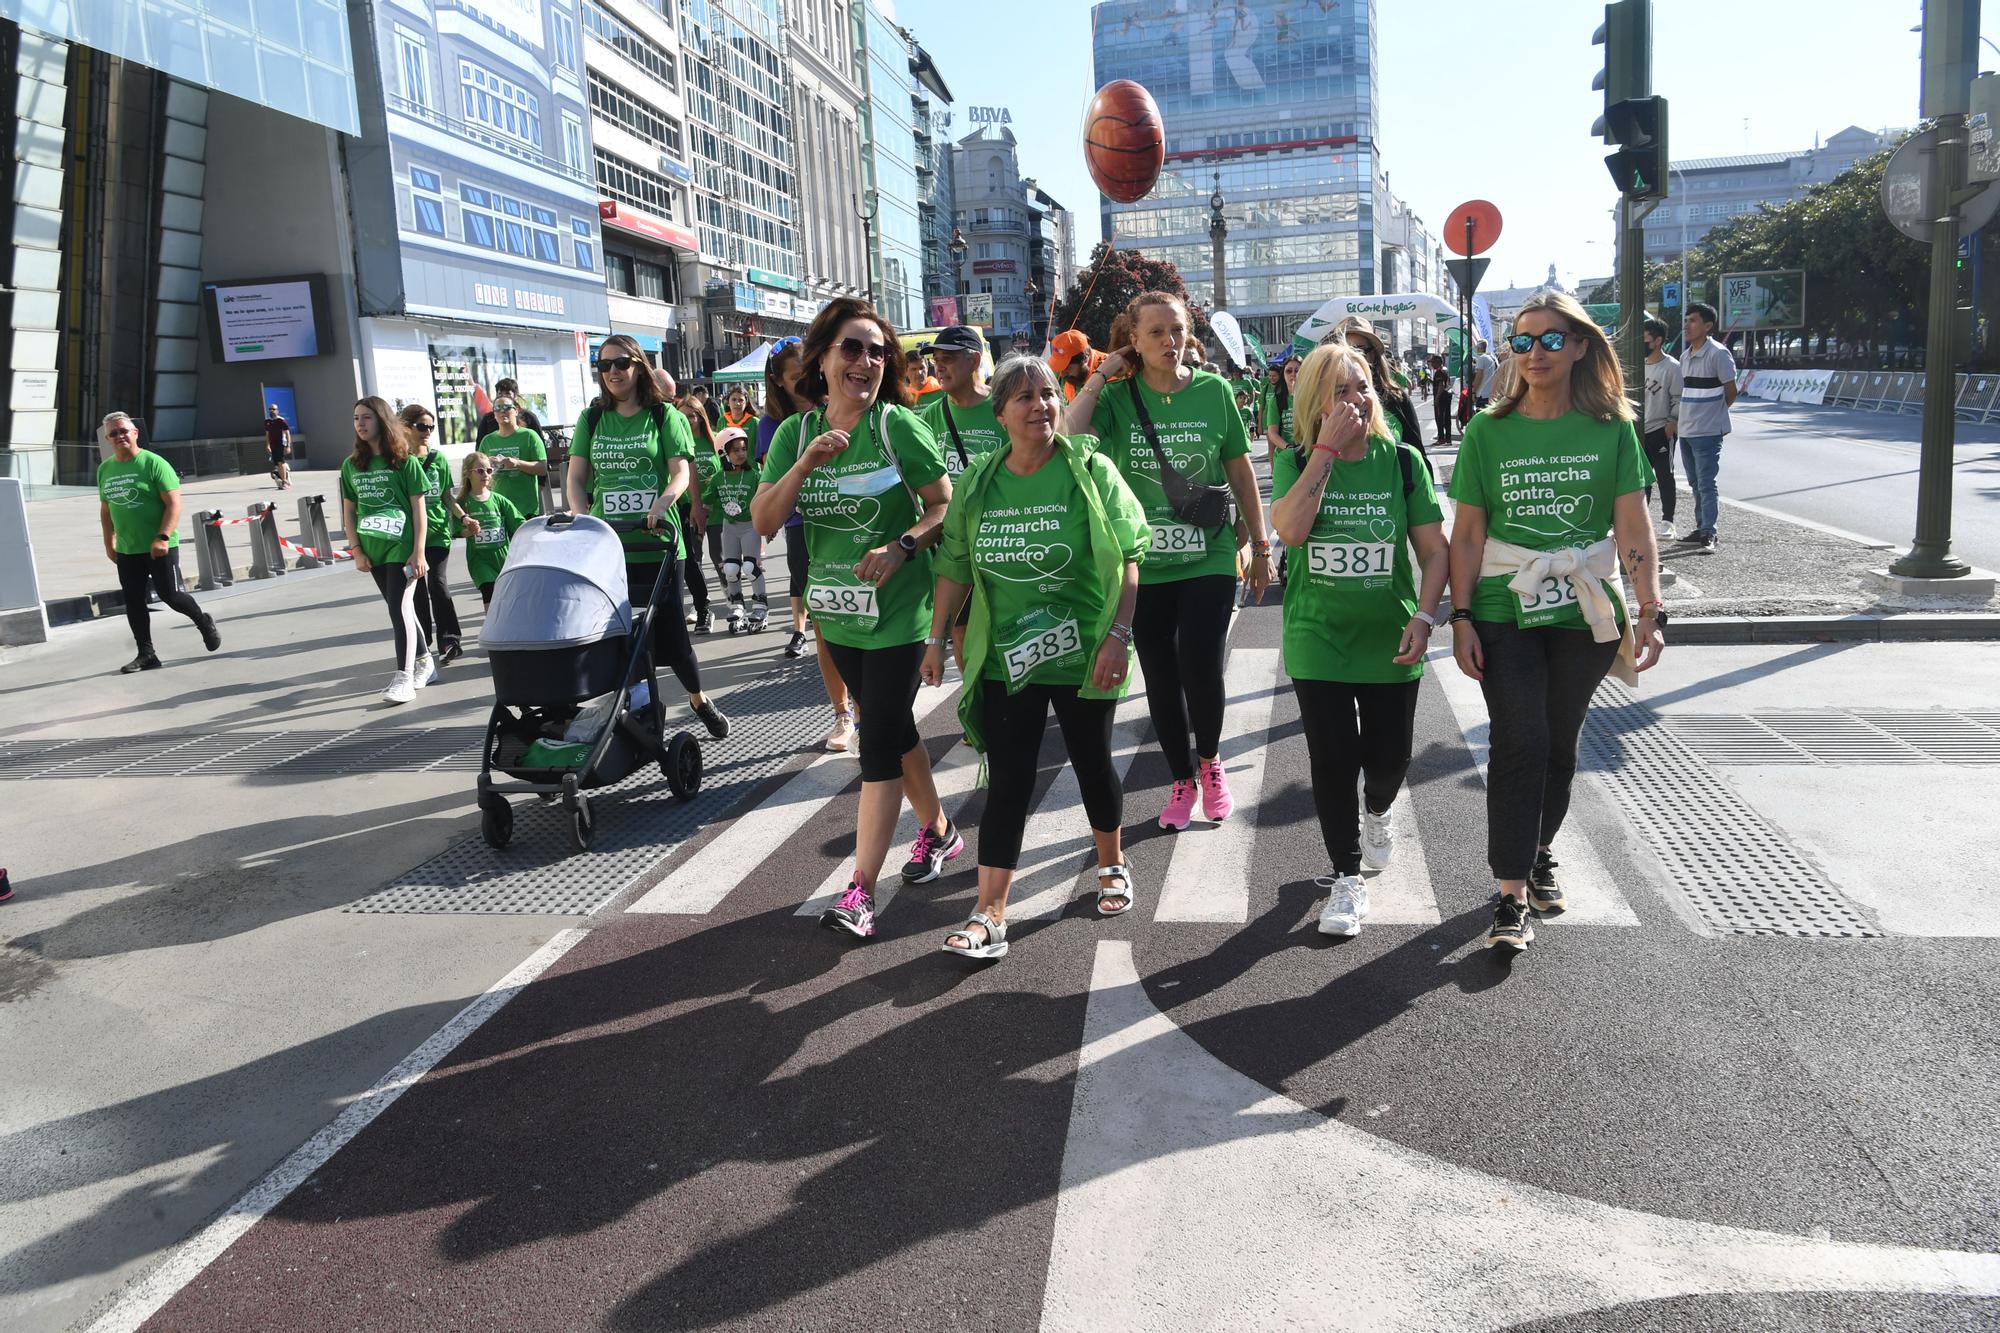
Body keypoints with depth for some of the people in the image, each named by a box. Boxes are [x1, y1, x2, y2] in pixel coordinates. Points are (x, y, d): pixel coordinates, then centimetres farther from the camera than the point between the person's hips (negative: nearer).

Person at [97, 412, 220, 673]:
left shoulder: (153, 463, -9)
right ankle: (146, 654, 10)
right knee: (133, 602, 3)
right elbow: (105, 509, 20)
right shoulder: (105, 469, 10)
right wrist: (109, 543, 16)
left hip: (159, 547, -6)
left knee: (169, 595, -4)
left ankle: (204, 622, 24)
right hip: (126, 551, 6)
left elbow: (174, 504, -14)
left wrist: (162, 538, -22)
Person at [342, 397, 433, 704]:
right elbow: (349, 510, 11)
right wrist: (357, 550, 3)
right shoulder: (352, 465, 8)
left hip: (402, 547, -5)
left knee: (399, 608, -12)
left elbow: (419, 508, -7)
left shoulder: (404, 461, -5)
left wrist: (418, 552, -12)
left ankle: (403, 678, -11)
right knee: (400, 608, 14)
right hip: (373, 551, 5)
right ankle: (425, 662, 29)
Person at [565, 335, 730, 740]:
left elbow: (681, 472, -5)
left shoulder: (664, 416, 5)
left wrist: (661, 503, -25)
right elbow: (575, 478, 9)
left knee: (668, 629, -1)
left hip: (656, 543, -3)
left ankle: (699, 700, 22)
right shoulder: (591, 419, 13)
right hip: (606, 545, 3)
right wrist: (582, 520, -9)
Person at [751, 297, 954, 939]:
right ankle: (938, 830, 40)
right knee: (894, 726, 19)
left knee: (879, 743, -6)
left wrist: (902, 546, -24)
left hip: (898, 611, -5)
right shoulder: (796, 434, 1)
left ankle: (860, 891, -2)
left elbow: (946, 507, -8)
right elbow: (763, 522, -6)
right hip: (838, 614, 5)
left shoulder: (899, 426, -10)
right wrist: (805, 465, -20)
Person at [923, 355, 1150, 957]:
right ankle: (989, 916, 3)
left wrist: (1118, 634, -16)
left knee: (1093, 762, 15)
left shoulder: (1092, 472, -6)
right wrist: (937, 638, 9)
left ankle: (1112, 863, 42)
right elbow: (956, 566, 10)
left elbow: (1128, 558, -8)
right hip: (1006, 655, 2)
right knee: (1006, 779, 0)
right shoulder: (977, 482, 3)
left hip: (1083, 654, -1)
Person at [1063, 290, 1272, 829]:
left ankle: (1209, 760, 22)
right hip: (1144, 563, 1)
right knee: (1161, 678, 10)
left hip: (1208, 559, -1)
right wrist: (1101, 375, -13)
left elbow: (1241, 472, 5)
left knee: (1201, 670, -9)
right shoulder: (1117, 399, -3)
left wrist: (1261, 548, 7)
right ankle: (1182, 781, 29)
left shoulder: (1213, 390, -2)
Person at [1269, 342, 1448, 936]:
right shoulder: (1295, 462, -4)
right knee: (1333, 760, 0)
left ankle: (1376, 811, 45)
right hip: (1319, 638, -1)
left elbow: (1434, 549, -1)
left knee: (1388, 758, 7)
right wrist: (1327, 448, -22)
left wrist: (1424, 615, -14)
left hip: (1388, 641, 1)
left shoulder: (1402, 460, -2)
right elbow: (1290, 530, -24)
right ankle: (1346, 879, 17)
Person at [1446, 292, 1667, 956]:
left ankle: (1539, 853, 33)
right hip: (1505, 613, -1)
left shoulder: (1610, 429, 2)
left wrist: (1650, 611, -8)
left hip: (1585, 612, 2)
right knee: (1520, 744, -9)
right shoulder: (1488, 430, 0)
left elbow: (1634, 531, 0)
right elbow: (1467, 534, 0)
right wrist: (1460, 617, -6)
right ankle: (1512, 893, -5)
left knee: (1560, 744, 11)